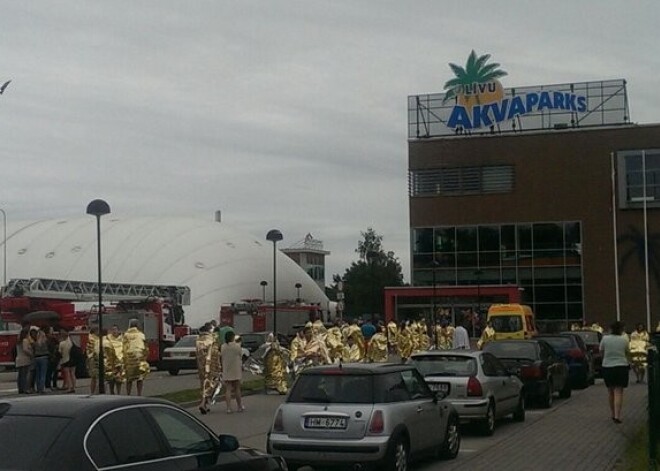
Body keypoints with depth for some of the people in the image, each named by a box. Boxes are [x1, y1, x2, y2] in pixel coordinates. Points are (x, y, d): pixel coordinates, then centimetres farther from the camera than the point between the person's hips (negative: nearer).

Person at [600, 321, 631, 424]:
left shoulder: (605, 339, -4)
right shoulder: (624, 340, -4)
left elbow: (601, 352, 8)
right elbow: (628, 353, 9)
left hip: (607, 366, 1)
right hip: (621, 366, -1)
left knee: (610, 391, 16)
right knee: (619, 392, -3)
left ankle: (613, 414, 23)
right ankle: (617, 416, -13)